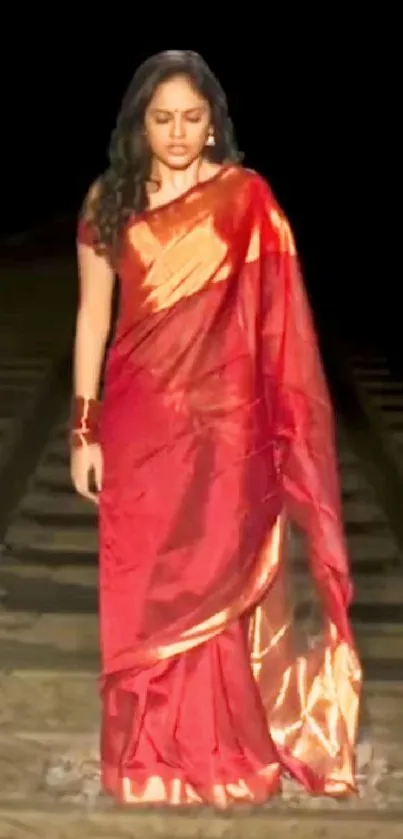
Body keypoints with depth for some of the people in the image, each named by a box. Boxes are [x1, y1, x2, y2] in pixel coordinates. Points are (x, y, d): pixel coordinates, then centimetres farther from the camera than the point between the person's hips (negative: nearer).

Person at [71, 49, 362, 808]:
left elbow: (277, 318, -3)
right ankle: (151, 756, 26)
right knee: (140, 590, 8)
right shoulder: (108, 202, 3)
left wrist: (283, 429, -9)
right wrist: (84, 430, 0)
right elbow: (93, 316, 4)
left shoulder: (246, 197, -3)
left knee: (219, 584, 5)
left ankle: (224, 752, 23)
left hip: (224, 419, -2)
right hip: (139, 421, 2)